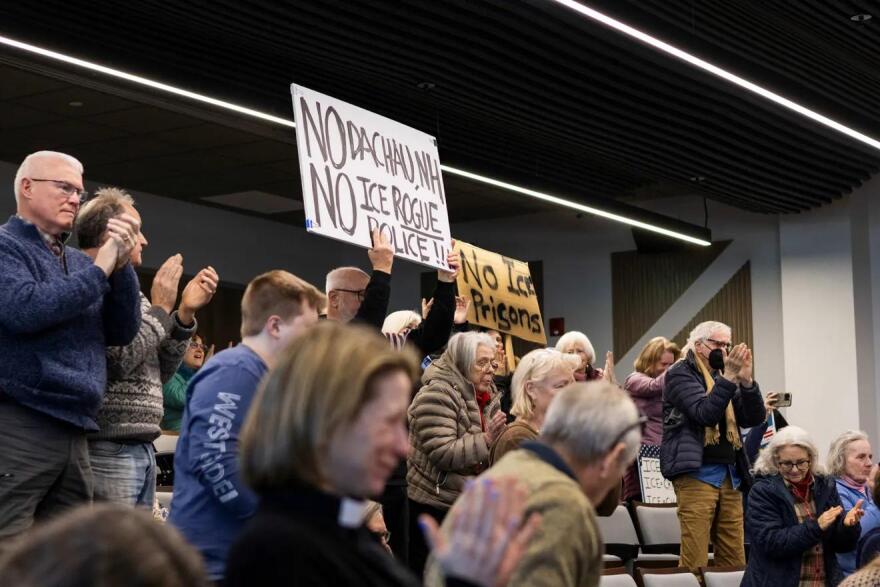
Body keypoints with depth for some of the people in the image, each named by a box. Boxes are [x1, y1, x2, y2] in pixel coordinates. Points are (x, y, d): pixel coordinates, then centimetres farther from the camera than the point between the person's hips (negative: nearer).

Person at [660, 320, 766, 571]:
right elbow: (705, 414, -15)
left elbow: (754, 418, 9)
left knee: (734, 560, 2)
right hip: (697, 473, -7)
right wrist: (729, 378, -22)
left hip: (730, 475, 7)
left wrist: (746, 380, -6)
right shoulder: (681, 373, 0)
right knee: (695, 561, -10)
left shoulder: (721, 376, 19)